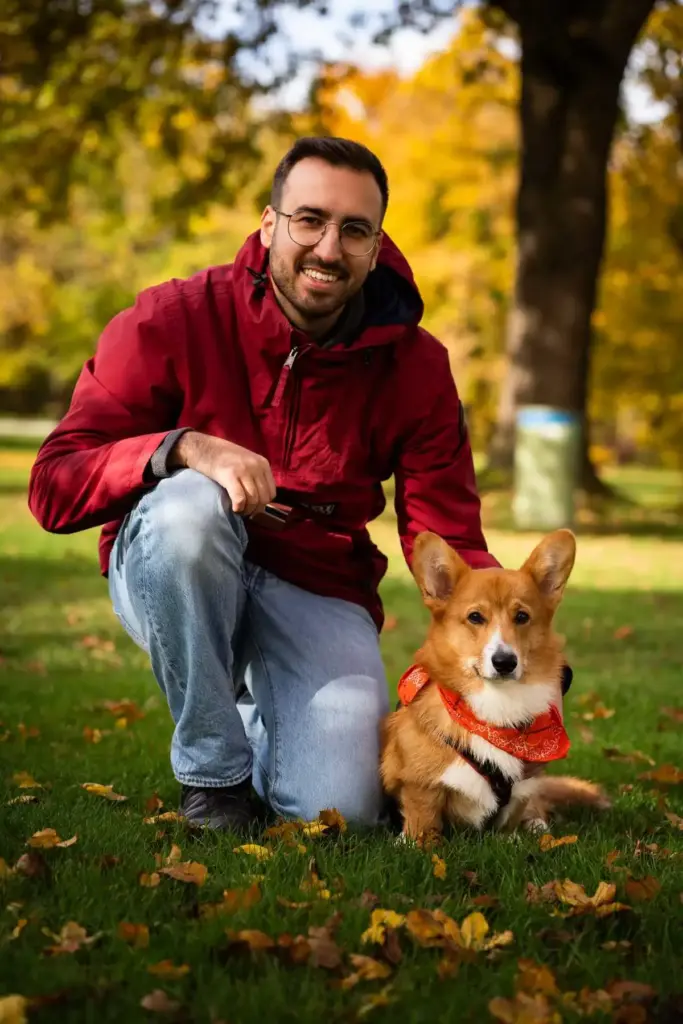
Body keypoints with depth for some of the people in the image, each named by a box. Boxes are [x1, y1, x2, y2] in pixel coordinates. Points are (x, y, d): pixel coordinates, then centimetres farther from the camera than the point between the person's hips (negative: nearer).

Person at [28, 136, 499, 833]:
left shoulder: (416, 366, -5)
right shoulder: (173, 321, -14)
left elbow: (449, 541, -5)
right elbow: (54, 486, -18)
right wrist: (183, 449, -38)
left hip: (316, 596, 2)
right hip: (175, 577, -2)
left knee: (337, 812, -19)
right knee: (189, 507, -37)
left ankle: (265, 718, 21)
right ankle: (212, 772, -16)